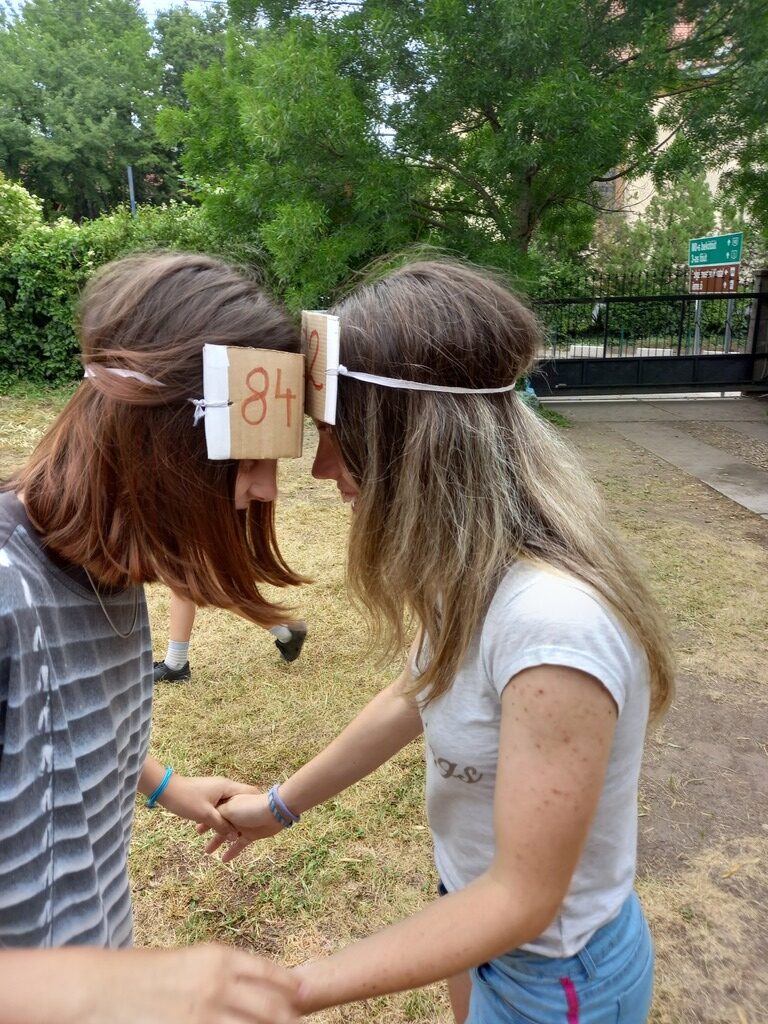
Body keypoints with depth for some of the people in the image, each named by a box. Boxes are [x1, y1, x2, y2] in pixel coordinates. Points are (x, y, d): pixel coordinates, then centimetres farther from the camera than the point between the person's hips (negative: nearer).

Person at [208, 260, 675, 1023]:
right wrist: (281, 804, 9)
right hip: (475, 899, 6)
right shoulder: (474, 565, -12)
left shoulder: (551, 620, -38)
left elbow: (522, 900, -28)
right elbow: (416, 696, 3)